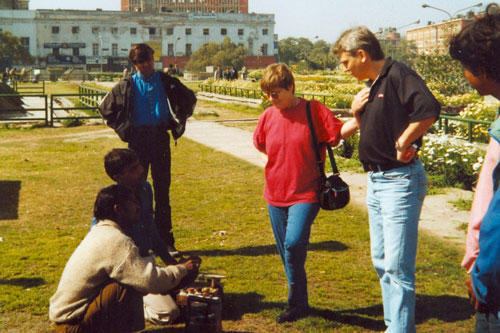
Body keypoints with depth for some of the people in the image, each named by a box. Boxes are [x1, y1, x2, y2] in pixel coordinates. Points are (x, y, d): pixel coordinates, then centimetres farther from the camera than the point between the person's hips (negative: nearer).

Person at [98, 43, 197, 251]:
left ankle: (165, 240, 14)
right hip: (138, 139, -1)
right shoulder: (127, 86, 3)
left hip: (160, 138, 1)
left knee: (162, 189, 6)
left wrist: (178, 122, 9)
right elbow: (105, 108, 12)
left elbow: (190, 99, 20)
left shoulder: (166, 82, 6)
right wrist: (123, 129, 4)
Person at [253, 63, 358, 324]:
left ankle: (296, 302, -3)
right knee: (287, 252, 11)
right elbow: (259, 143, 24)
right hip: (276, 195, 5)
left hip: (305, 194, -5)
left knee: (294, 243, -24)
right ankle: (299, 305, 27)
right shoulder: (268, 115, 5)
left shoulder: (313, 110, -7)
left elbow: (338, 133, -9)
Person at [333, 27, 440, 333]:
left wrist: (403, 143, -21)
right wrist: (357, 112, 4)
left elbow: (429, 110, -32)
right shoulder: (373, 85, 13)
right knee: (382, 261, 17)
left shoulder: (398, 75, -15)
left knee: (398, 266, -7)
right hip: (376, 181, 10)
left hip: (400, 180, -10)